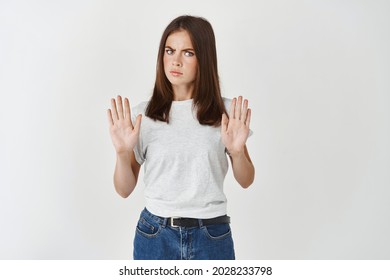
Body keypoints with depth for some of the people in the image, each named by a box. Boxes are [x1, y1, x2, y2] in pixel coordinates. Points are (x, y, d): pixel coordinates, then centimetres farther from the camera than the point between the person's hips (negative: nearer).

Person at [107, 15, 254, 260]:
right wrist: (122, 152, -18)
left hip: (212, 237, 0)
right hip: (155, 235, 0)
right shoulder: (143, 115, -4)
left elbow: (246, 181, 4)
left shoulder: (226, 111, -4)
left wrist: (237, 151, -15)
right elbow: (125, 190, 0)